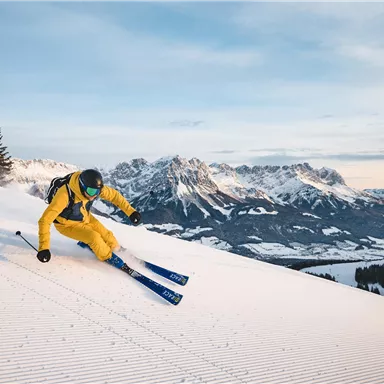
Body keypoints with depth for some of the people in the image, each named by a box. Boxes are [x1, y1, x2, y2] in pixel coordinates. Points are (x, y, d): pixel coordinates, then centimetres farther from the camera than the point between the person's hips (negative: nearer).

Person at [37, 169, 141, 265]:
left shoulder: (95, 188, -26)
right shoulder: (65, 195, -40)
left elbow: (114, 195, -9)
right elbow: (45, 219, -39)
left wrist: (130, 211, -16)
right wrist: (43, 247, -44)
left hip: (85, 218, 5)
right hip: (67, 224, -4)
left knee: (112, 243, -4)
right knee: (94, 237, -24)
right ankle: (108, 257, 3)